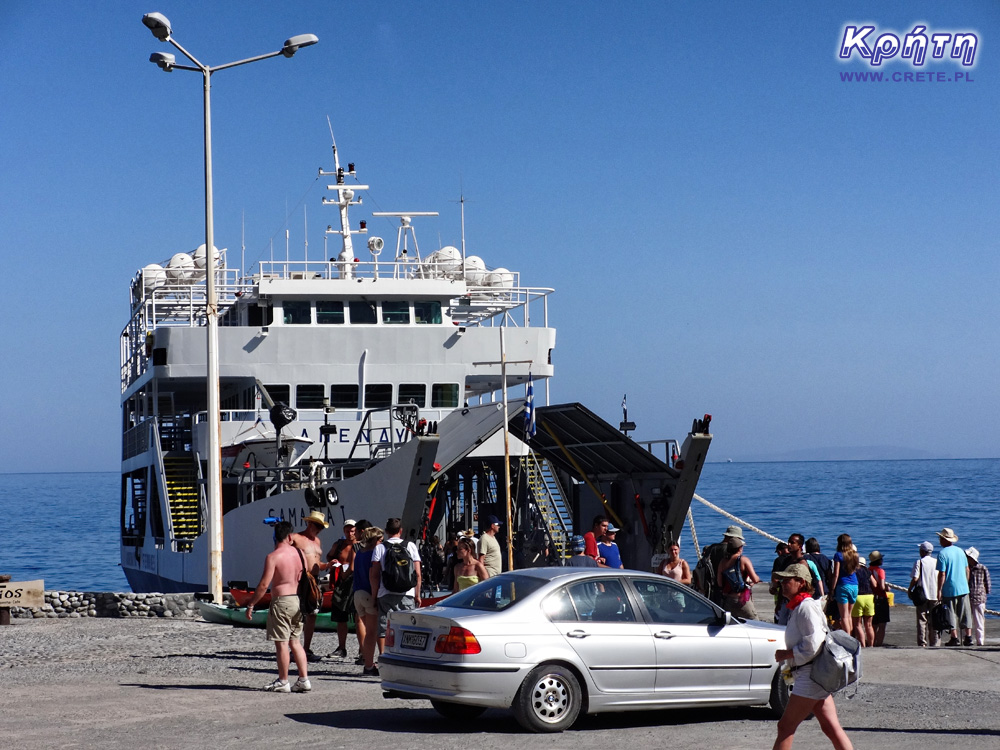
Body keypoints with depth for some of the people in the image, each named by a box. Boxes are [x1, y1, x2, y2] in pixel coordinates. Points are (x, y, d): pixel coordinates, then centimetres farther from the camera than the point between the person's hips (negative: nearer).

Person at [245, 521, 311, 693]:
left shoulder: (273, 557, -13)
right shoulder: (297, 552, 5)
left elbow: (264, 585, -16)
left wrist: (251, 605, -10)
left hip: (281, 600, -7)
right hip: (297, 600, 7)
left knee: (281, 643, 0)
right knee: (294, 641, 14)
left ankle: (283, 682, 5)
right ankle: (303, 679, 10)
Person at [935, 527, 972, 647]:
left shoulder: (942, 553, -11)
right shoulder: (960, 551, 9)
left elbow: (942, 574, -15)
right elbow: (967, 570, 14)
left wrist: (939, 591, -12)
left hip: (949, 589, -5)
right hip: (963, 588, 5)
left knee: (951, 614, 2)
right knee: (965, 613, 8)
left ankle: (955, 638, 0)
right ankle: (968, 637, 7)